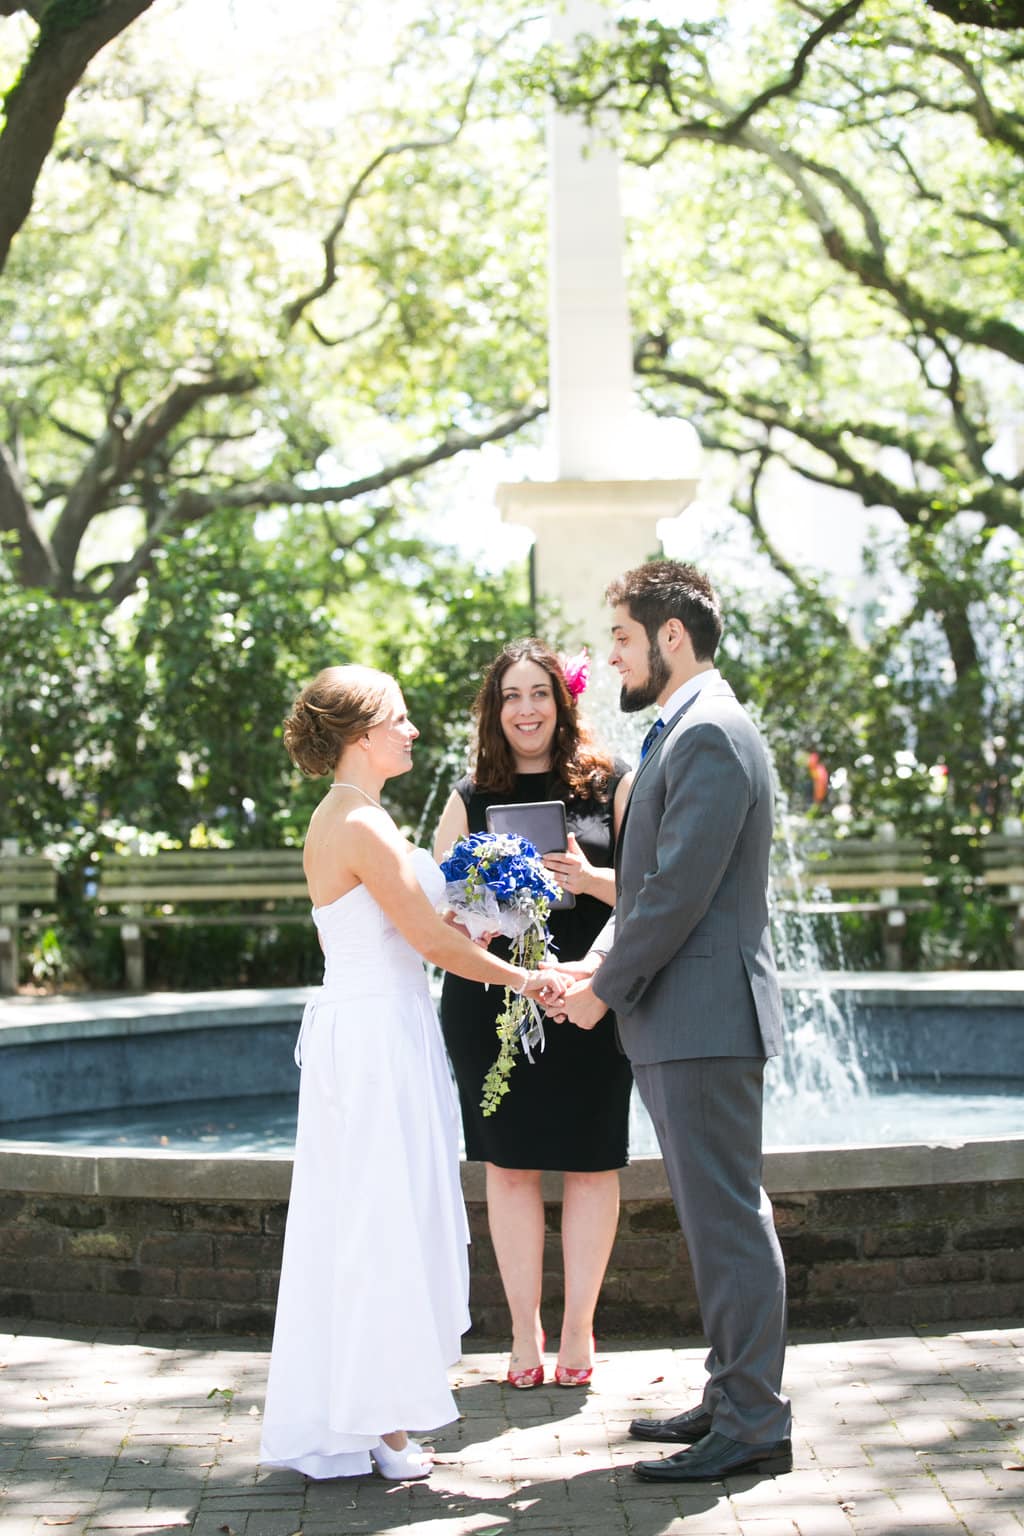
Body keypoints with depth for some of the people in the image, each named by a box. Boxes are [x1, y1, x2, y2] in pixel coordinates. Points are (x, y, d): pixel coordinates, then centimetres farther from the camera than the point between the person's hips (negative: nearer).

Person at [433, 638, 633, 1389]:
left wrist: (591, 879, -17)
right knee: (509, 1163, 3)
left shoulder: (613, 785, 5)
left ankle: (578, 1327, 13)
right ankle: (525, 1330, 12)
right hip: (490, 1000, 2)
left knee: (590, 1162, 2)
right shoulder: (471, 799, 10)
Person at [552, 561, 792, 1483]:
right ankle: (732, 1397, 24)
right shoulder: (686, 732, 19)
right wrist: (599, 964, 7)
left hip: (704, 1018, -11)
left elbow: (679, 890, -20)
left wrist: (607, 990, -11)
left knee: (728, 1220, -5)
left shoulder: (710, 734, -15)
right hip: (683, 1021, 11)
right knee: (718, 1218, 15)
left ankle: (754, 1426, 1)